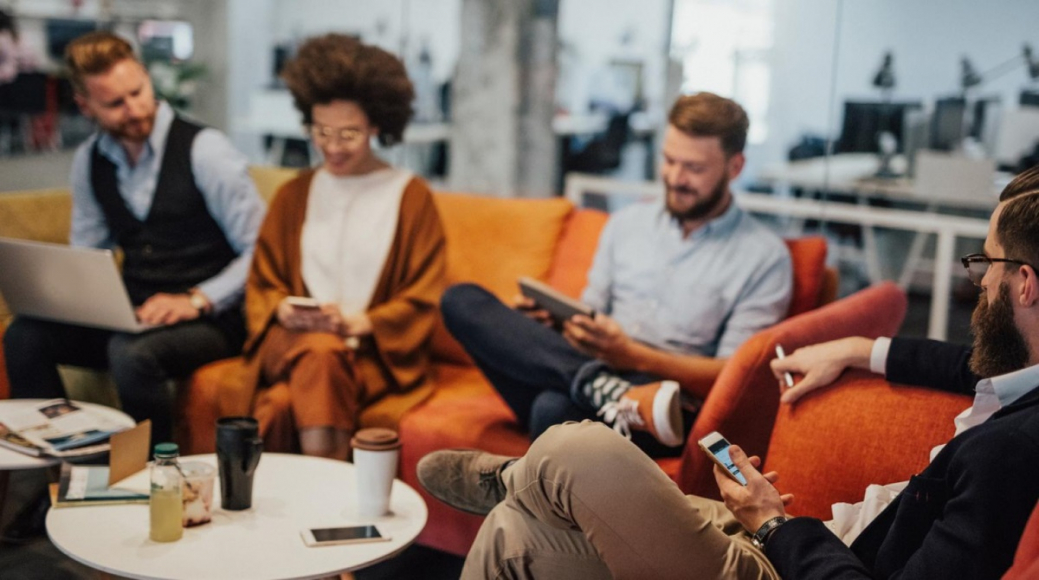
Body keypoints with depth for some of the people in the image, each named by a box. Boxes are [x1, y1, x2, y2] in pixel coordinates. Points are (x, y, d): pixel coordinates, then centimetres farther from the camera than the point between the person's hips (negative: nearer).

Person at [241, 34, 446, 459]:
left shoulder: (411, 197, 7)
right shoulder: (294, 195, 19)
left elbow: (423, 301, 2)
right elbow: (262, 283, 19)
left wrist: (357, 323, -13)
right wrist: (283, 310, -5)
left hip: (377, 347, -2)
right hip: (294, 337, 2)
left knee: (325, 356, -37)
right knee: (319, 352, -35)